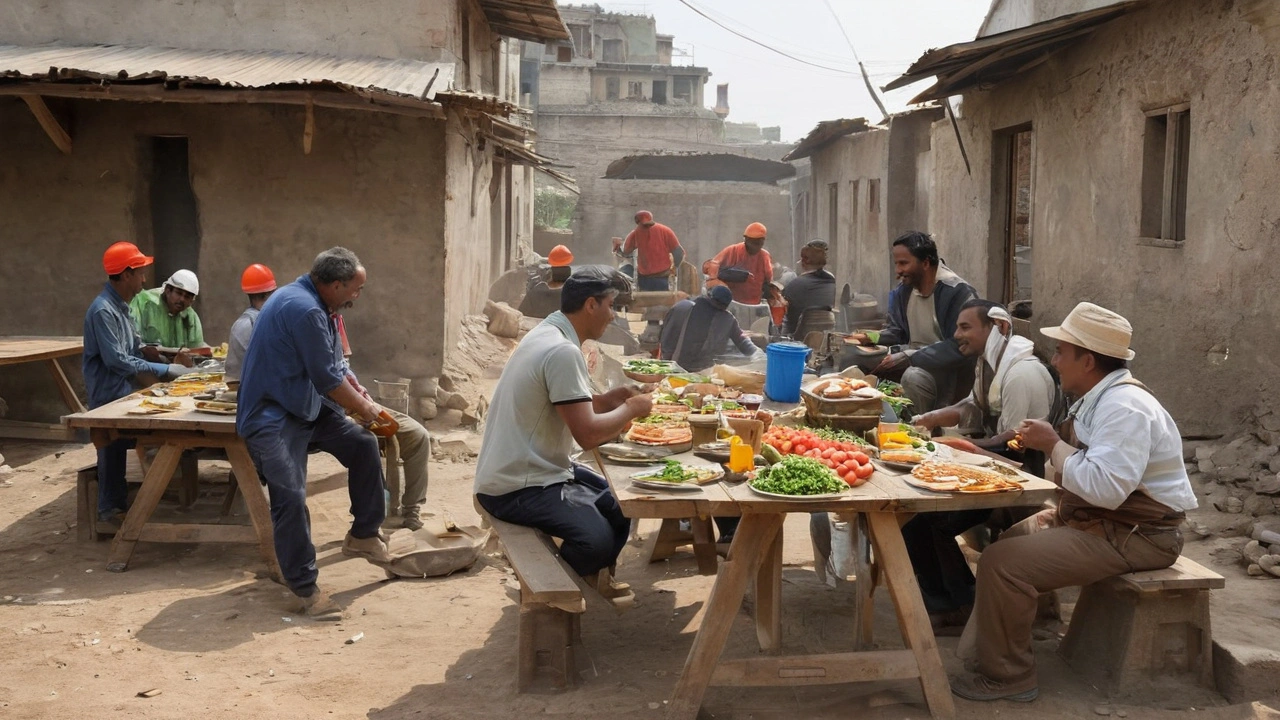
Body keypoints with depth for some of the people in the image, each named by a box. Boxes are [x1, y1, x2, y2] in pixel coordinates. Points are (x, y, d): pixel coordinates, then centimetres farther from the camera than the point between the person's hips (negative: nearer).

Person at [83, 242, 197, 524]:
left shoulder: (120, 306, 10)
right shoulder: (103, 310, -20)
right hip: (109, 393, -9)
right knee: (112, 450, -1)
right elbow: (115, 359, -24)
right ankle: (110, 509, 9)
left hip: (123, 390, 9)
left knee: (121, 448, 15)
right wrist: (163, 370, -20)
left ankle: (119, 501, 26)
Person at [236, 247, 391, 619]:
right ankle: (306, 588, -5)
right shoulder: (304, 310, -25)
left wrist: (359, 396, 10)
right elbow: (327, 379, -20)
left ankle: (363, 535, 20)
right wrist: (363, 407, -4)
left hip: (307, 405, 11)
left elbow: (332, 366, 19)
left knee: (363, 445, 8)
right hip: (272, 417, -10)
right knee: (291, 498, -16)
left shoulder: (313, 303, 8)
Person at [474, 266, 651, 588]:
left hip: (531, 468, 11)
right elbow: (588, 434, -25)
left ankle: (591, 581, 29)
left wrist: (610, 398, 7)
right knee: (597, 538, -27)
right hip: (516, 488, -11)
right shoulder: (563, 351, -22)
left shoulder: (549, 334, 10)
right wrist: (631, 409, -9)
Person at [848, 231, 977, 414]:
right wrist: (872, 338, -4)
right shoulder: (903, 289, 5)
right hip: (912, 359, 7)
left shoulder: (958, 292, -18)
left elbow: (959, 347, -24)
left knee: (914, 376, -36)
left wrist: (907, 358, -27)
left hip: (949, 368, -7)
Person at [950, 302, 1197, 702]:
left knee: (1002, 563, -20)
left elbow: (1105, 488, -32)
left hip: (1133, 535, -11)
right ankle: (984, 649, 22)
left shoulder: (1123, 406, -22)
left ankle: (1007, 676, -5)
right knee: (1006, 542, 18)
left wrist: (1052, 445, -20)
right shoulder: (1100, 398, 10)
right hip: (1097, 520, 11)